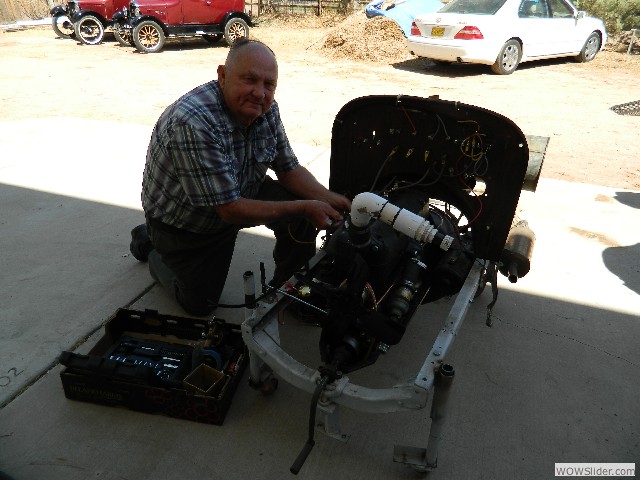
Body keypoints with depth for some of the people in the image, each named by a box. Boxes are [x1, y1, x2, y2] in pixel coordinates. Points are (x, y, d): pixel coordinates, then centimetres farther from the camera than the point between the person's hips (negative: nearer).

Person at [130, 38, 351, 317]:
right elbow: (230, 209, -36)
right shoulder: (193, 123, -38)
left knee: (303, 213, -16)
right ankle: (150, 245, 30)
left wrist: (327, 199, -23)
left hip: (240, 193, 6)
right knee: (200, 304, 7)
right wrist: (304, 207, -34)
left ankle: (286, 286, 8)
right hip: (182, 223, -5)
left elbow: (288, 169, -5)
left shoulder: (266, 109, -15)